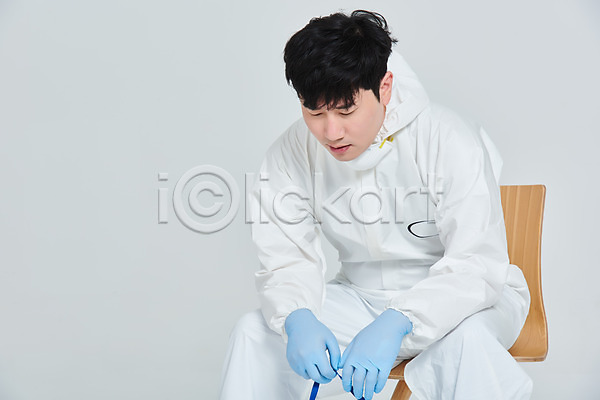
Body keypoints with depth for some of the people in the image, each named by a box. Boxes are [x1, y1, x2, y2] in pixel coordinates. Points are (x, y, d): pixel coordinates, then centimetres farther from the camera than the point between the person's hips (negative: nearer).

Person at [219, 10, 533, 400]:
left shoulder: (451, 142, -21)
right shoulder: (291, 154, -9)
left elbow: (477, 263, -26)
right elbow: (287, 258, -9)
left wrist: (395, 325, -43)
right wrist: (297, 319, -33)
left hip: (453, 299, -3)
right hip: (363, 297, 4)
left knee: (465, 336, -38)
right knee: (253, 332, -16)